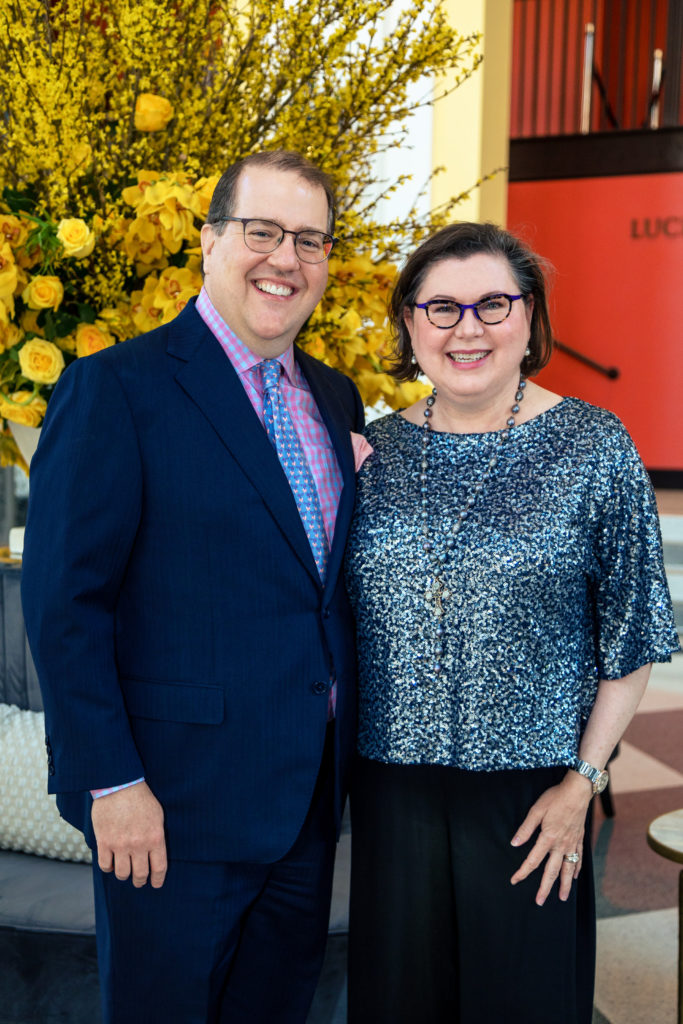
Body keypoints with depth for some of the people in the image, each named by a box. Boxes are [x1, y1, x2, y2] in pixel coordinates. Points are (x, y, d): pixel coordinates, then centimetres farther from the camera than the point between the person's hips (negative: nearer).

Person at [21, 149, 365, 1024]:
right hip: (175, 806, -6)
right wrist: (110, 783, -16)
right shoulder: (114, 390, -12)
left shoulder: (335, 398, 9)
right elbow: (63, 603, -15)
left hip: (309, 800, 7)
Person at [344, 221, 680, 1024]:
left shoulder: (592, 448, -7)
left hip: (530, 788, -2)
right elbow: (337, 617, 12)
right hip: (393, 784, 3)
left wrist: (583, 781, -7)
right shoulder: (375, 450, 1)